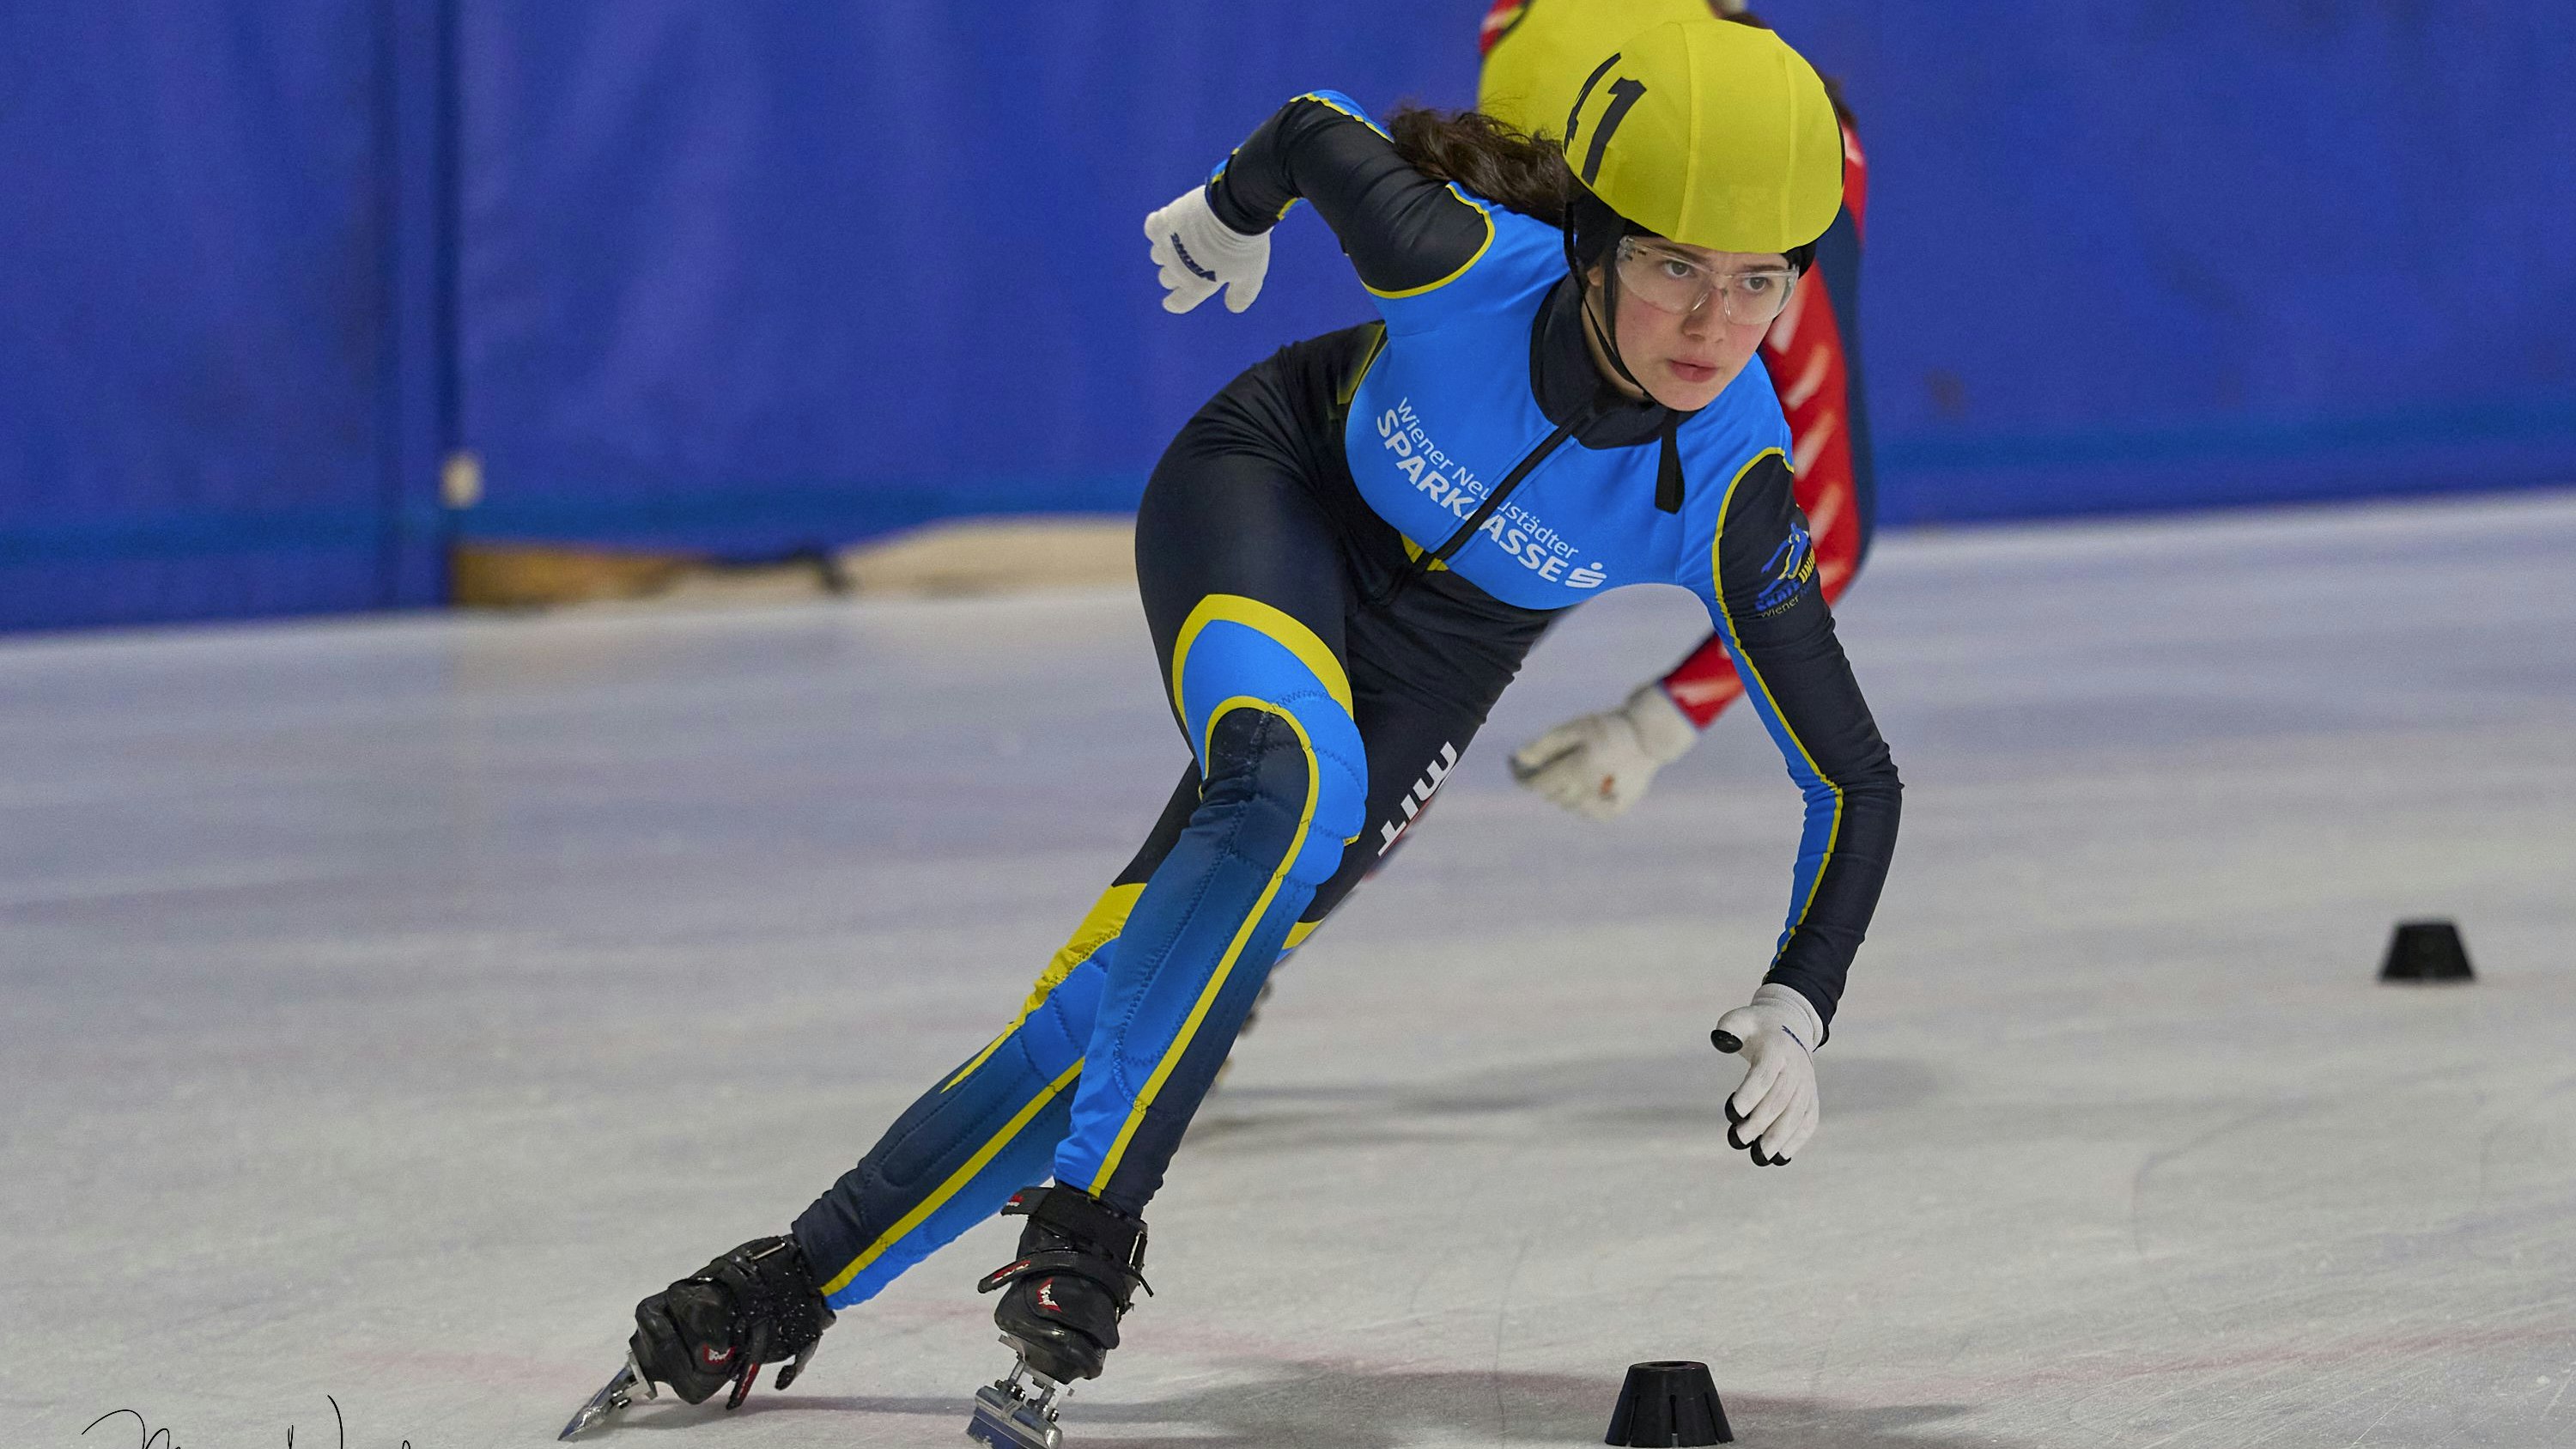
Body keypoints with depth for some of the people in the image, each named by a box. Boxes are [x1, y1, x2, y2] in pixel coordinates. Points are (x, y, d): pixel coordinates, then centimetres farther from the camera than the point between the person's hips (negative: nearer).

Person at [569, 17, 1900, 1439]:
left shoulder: (1728, 494, -29)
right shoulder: (1470, 263, -34)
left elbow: (1857, 780, -18)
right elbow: (1315, 132, -11)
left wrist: (1795, 1008, -28)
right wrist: (1228, 215, 9)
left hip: (1423, 668, 2)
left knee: (1124, 996, -7)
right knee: (1292, 787, -35)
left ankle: (808, 1280, 1)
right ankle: (1086, 1219, -32)